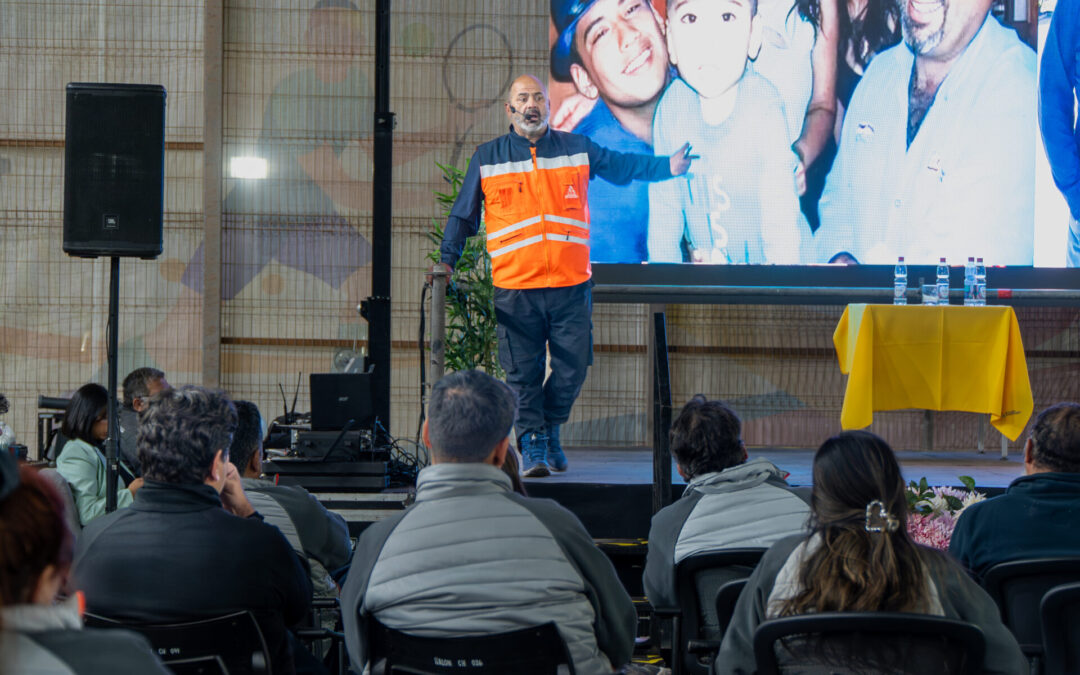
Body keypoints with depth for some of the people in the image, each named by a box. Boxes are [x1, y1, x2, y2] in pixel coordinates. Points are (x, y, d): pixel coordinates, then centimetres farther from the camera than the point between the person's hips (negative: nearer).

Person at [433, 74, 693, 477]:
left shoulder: (577, 150, 11)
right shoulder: (487, 159, 9)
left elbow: (625, 166, 17)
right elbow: (463, 215, 13)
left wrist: (667, 167, 3)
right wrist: (446, 259, 3)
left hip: (571, 284, 1)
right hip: (515, 288, -1)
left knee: (572, 367, 3)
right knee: (523, 370, -3)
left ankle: (550, 431, 25)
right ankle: (532, 447, 6)